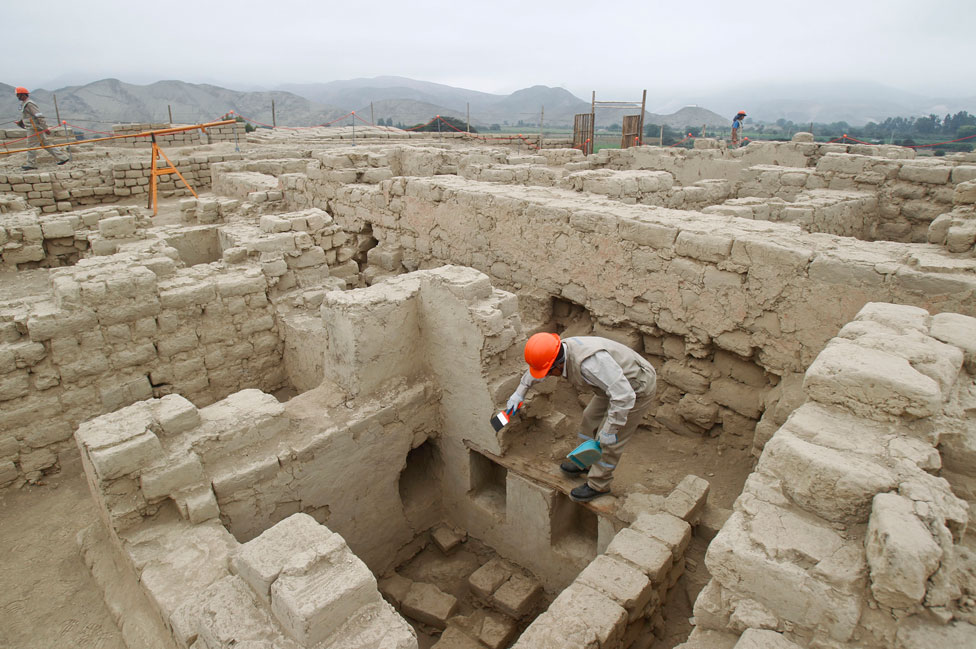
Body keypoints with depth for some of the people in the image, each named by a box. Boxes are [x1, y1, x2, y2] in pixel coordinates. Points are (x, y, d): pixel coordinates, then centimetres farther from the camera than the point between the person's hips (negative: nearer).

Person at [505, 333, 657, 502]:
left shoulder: (589, 361, -39)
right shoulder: (561, 350, -10)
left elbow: (624, 395, -37)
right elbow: (538, 367, 12)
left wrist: (610, 429, -28)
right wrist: (520, 392, 17)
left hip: (637, 389, -8)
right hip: (619, 383, 9)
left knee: (608, 440, -1)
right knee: (591, 419, 18)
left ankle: (598, 484, 18)